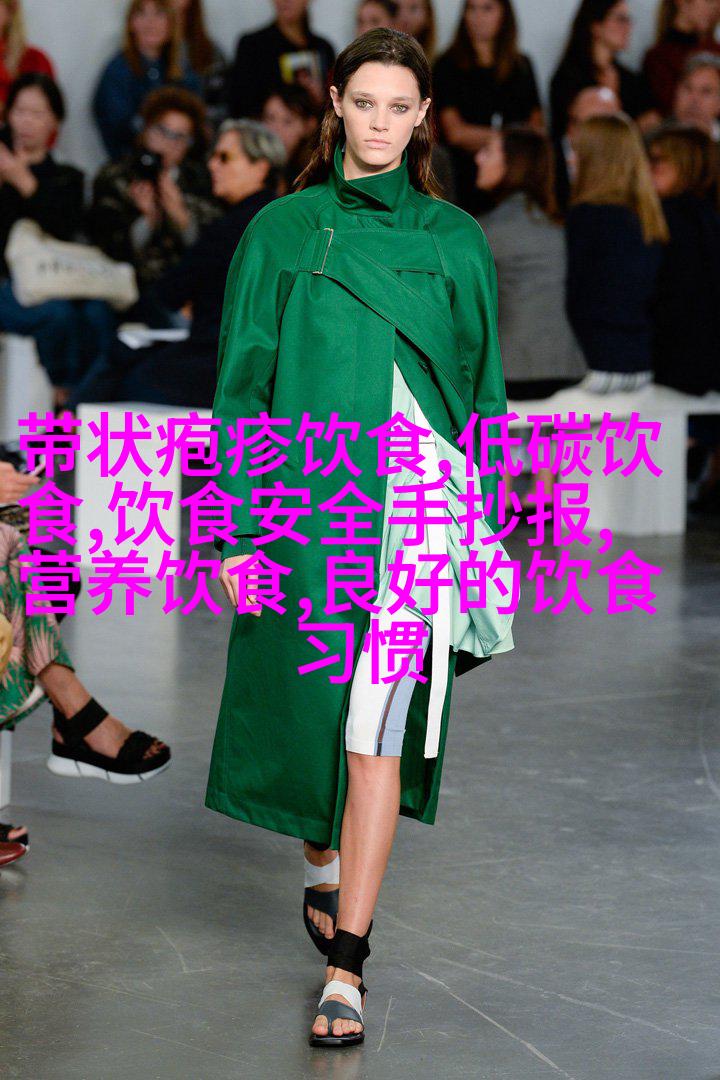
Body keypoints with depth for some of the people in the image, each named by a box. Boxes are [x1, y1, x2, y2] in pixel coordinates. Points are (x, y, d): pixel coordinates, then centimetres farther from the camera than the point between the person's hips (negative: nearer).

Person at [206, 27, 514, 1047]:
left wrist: (482, 529, 6)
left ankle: (346, 969, -6)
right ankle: (325, 868, 41)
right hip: (304, 501, 1)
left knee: (378, 729, -8)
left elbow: (483, 388, 10)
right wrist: (237, 527, -4)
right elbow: (241, 381, 3)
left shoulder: (454, 240, 7)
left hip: (413, 510, -1)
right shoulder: (281, 231, 4)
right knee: (304, 707, 11)